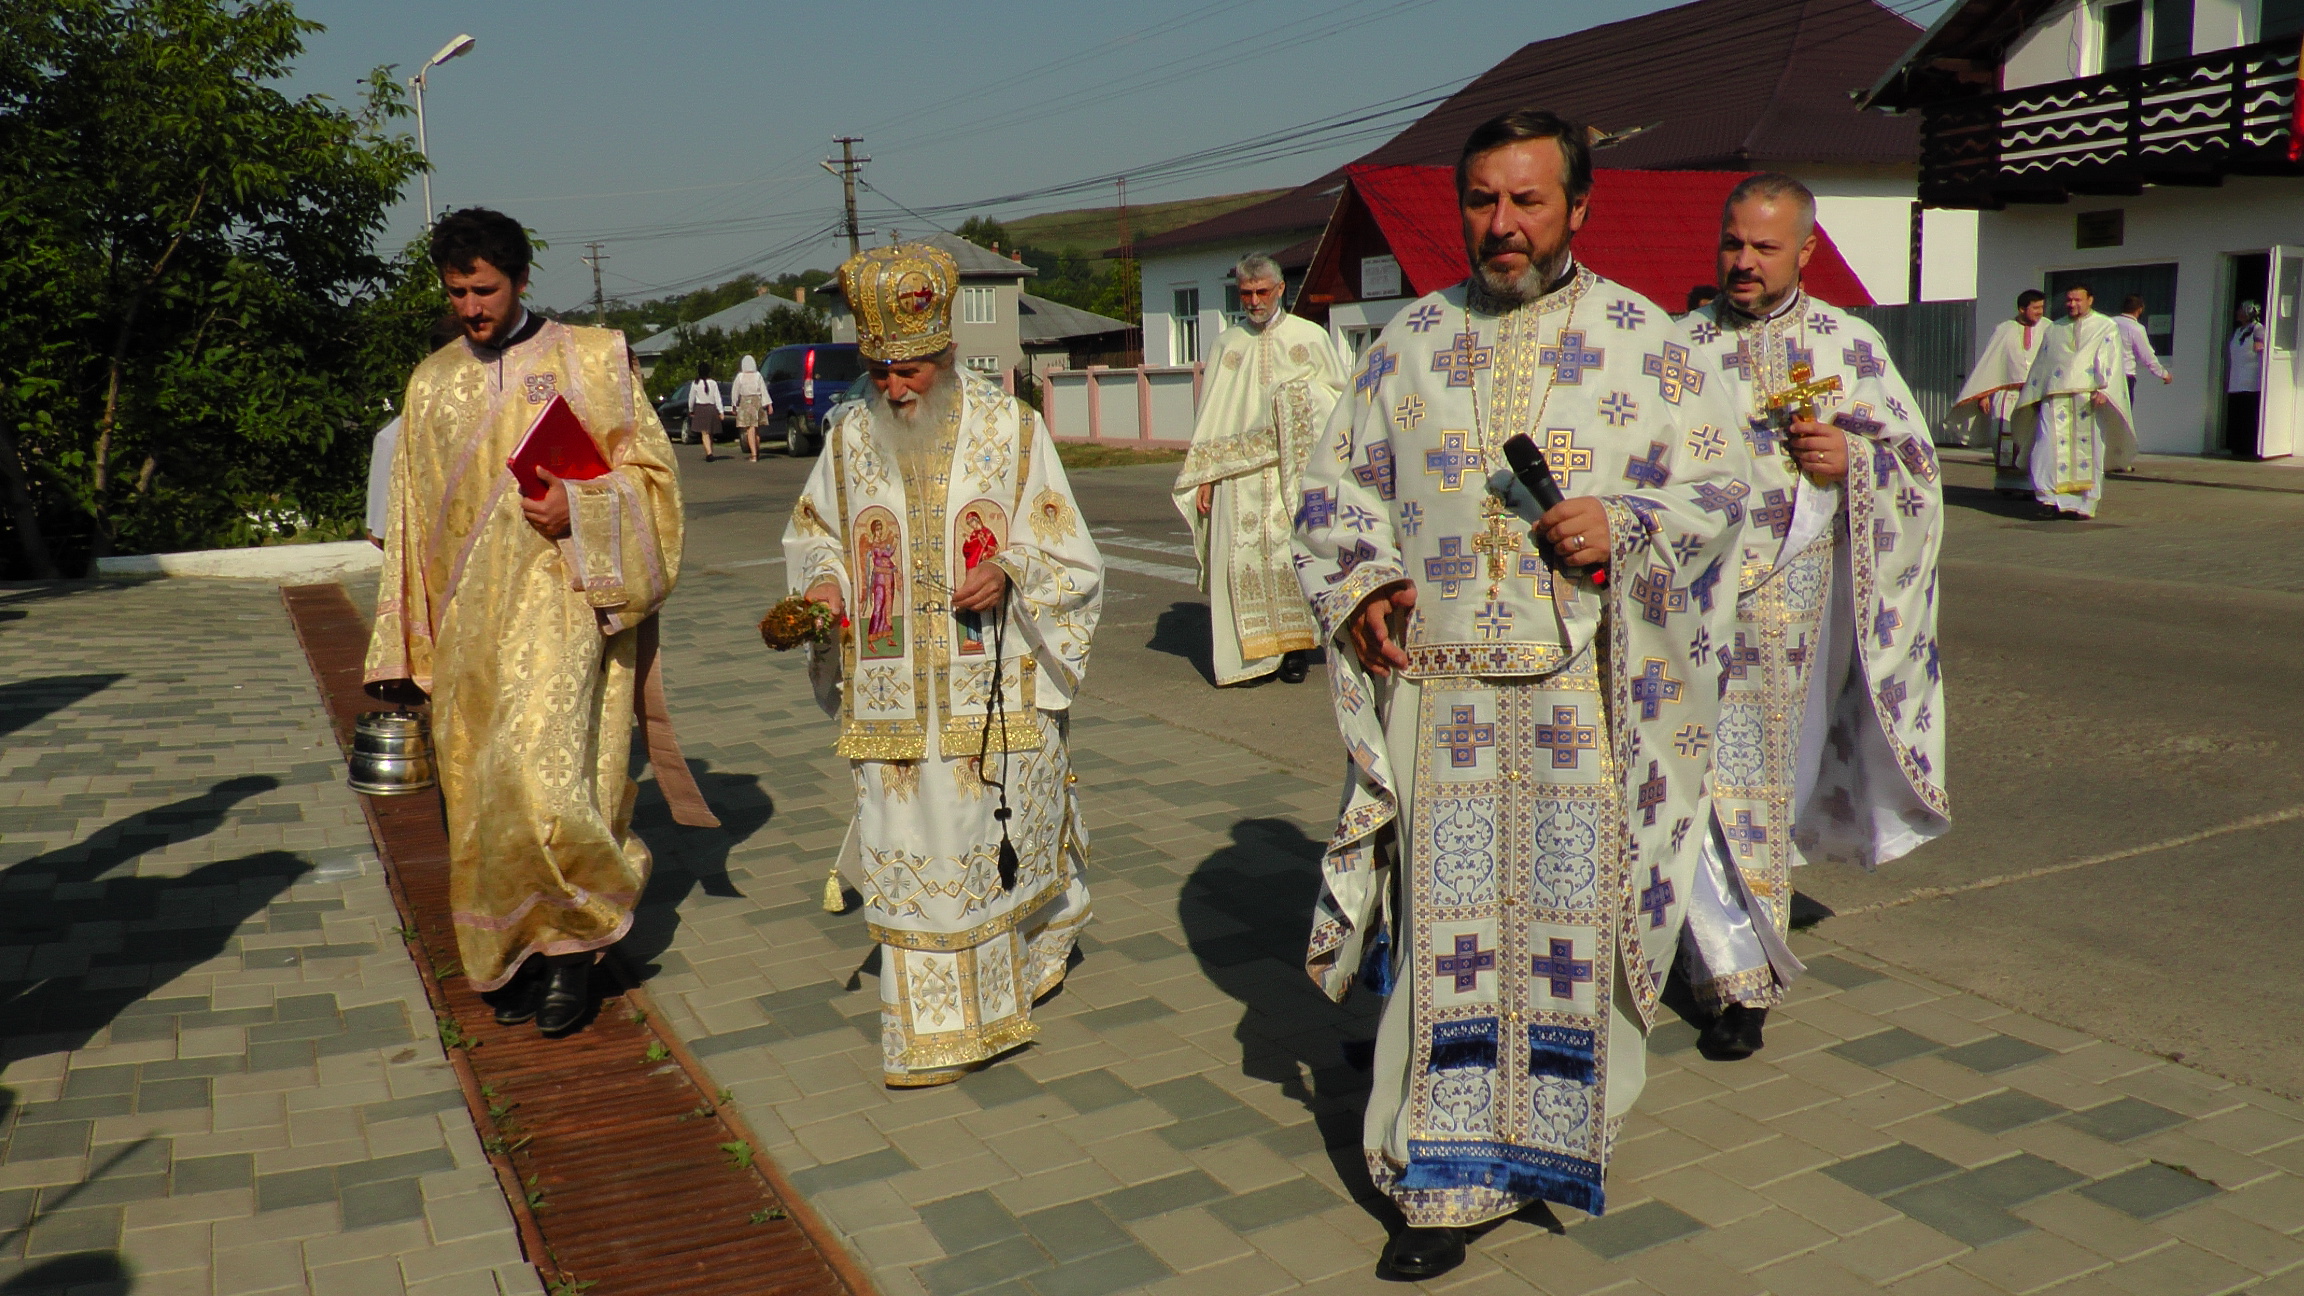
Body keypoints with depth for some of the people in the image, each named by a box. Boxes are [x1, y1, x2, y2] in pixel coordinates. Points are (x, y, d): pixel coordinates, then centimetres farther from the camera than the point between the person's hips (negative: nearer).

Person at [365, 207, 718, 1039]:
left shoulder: (587, 359, 1)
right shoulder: (432, 384, 13)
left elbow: (648, 468, 2)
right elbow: (412, 517, 16)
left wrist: (579, 508, -17)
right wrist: (404, 643, 12)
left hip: (559, 601, -5)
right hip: (470, 617, 5)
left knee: (541, 773, -17)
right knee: (484, 791, 6)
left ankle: (571, 939, 2)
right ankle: (516, 952, 20)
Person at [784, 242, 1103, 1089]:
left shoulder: (1011, 430, -2)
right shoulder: (850, 436, 4)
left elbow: (1071, 559, 0)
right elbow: (814, 537, 18)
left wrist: (1011, 572, -21)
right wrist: (821, 584, -4)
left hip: (995, 696, -2)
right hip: (892, 697, 2)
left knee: (997, 845, 6)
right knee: (910, 859, 4)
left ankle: (1026, 955, 35)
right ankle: (934, 1033, 20)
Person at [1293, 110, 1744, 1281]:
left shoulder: (1641, 339, 4)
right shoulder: (1412, 340, 9)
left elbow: (1714, 485, 4)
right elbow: (1336, 486, 13)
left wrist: (1624, 528, -15)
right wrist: (1359, 591, -4)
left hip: (1586, 689, -1)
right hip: (1440, 689, 1)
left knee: (1578, 914, 7)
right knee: (1448, 933, 2)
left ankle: (1566, 1126, 30)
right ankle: (1449, 1176, 13)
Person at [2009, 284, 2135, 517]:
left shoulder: (2105, 328, 11)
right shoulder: (2054, 330, 21)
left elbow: (2109, 361, -1)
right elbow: (2041, 364, 23)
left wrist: (2103, 389, -16)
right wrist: (2034, 396, 18)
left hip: (2089, 399, -2)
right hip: (2055, 399, 3)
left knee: (2087, 450, -3)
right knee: (2050, 448, -12)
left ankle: (2084, 504, 1)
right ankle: (2054, 498, -13)